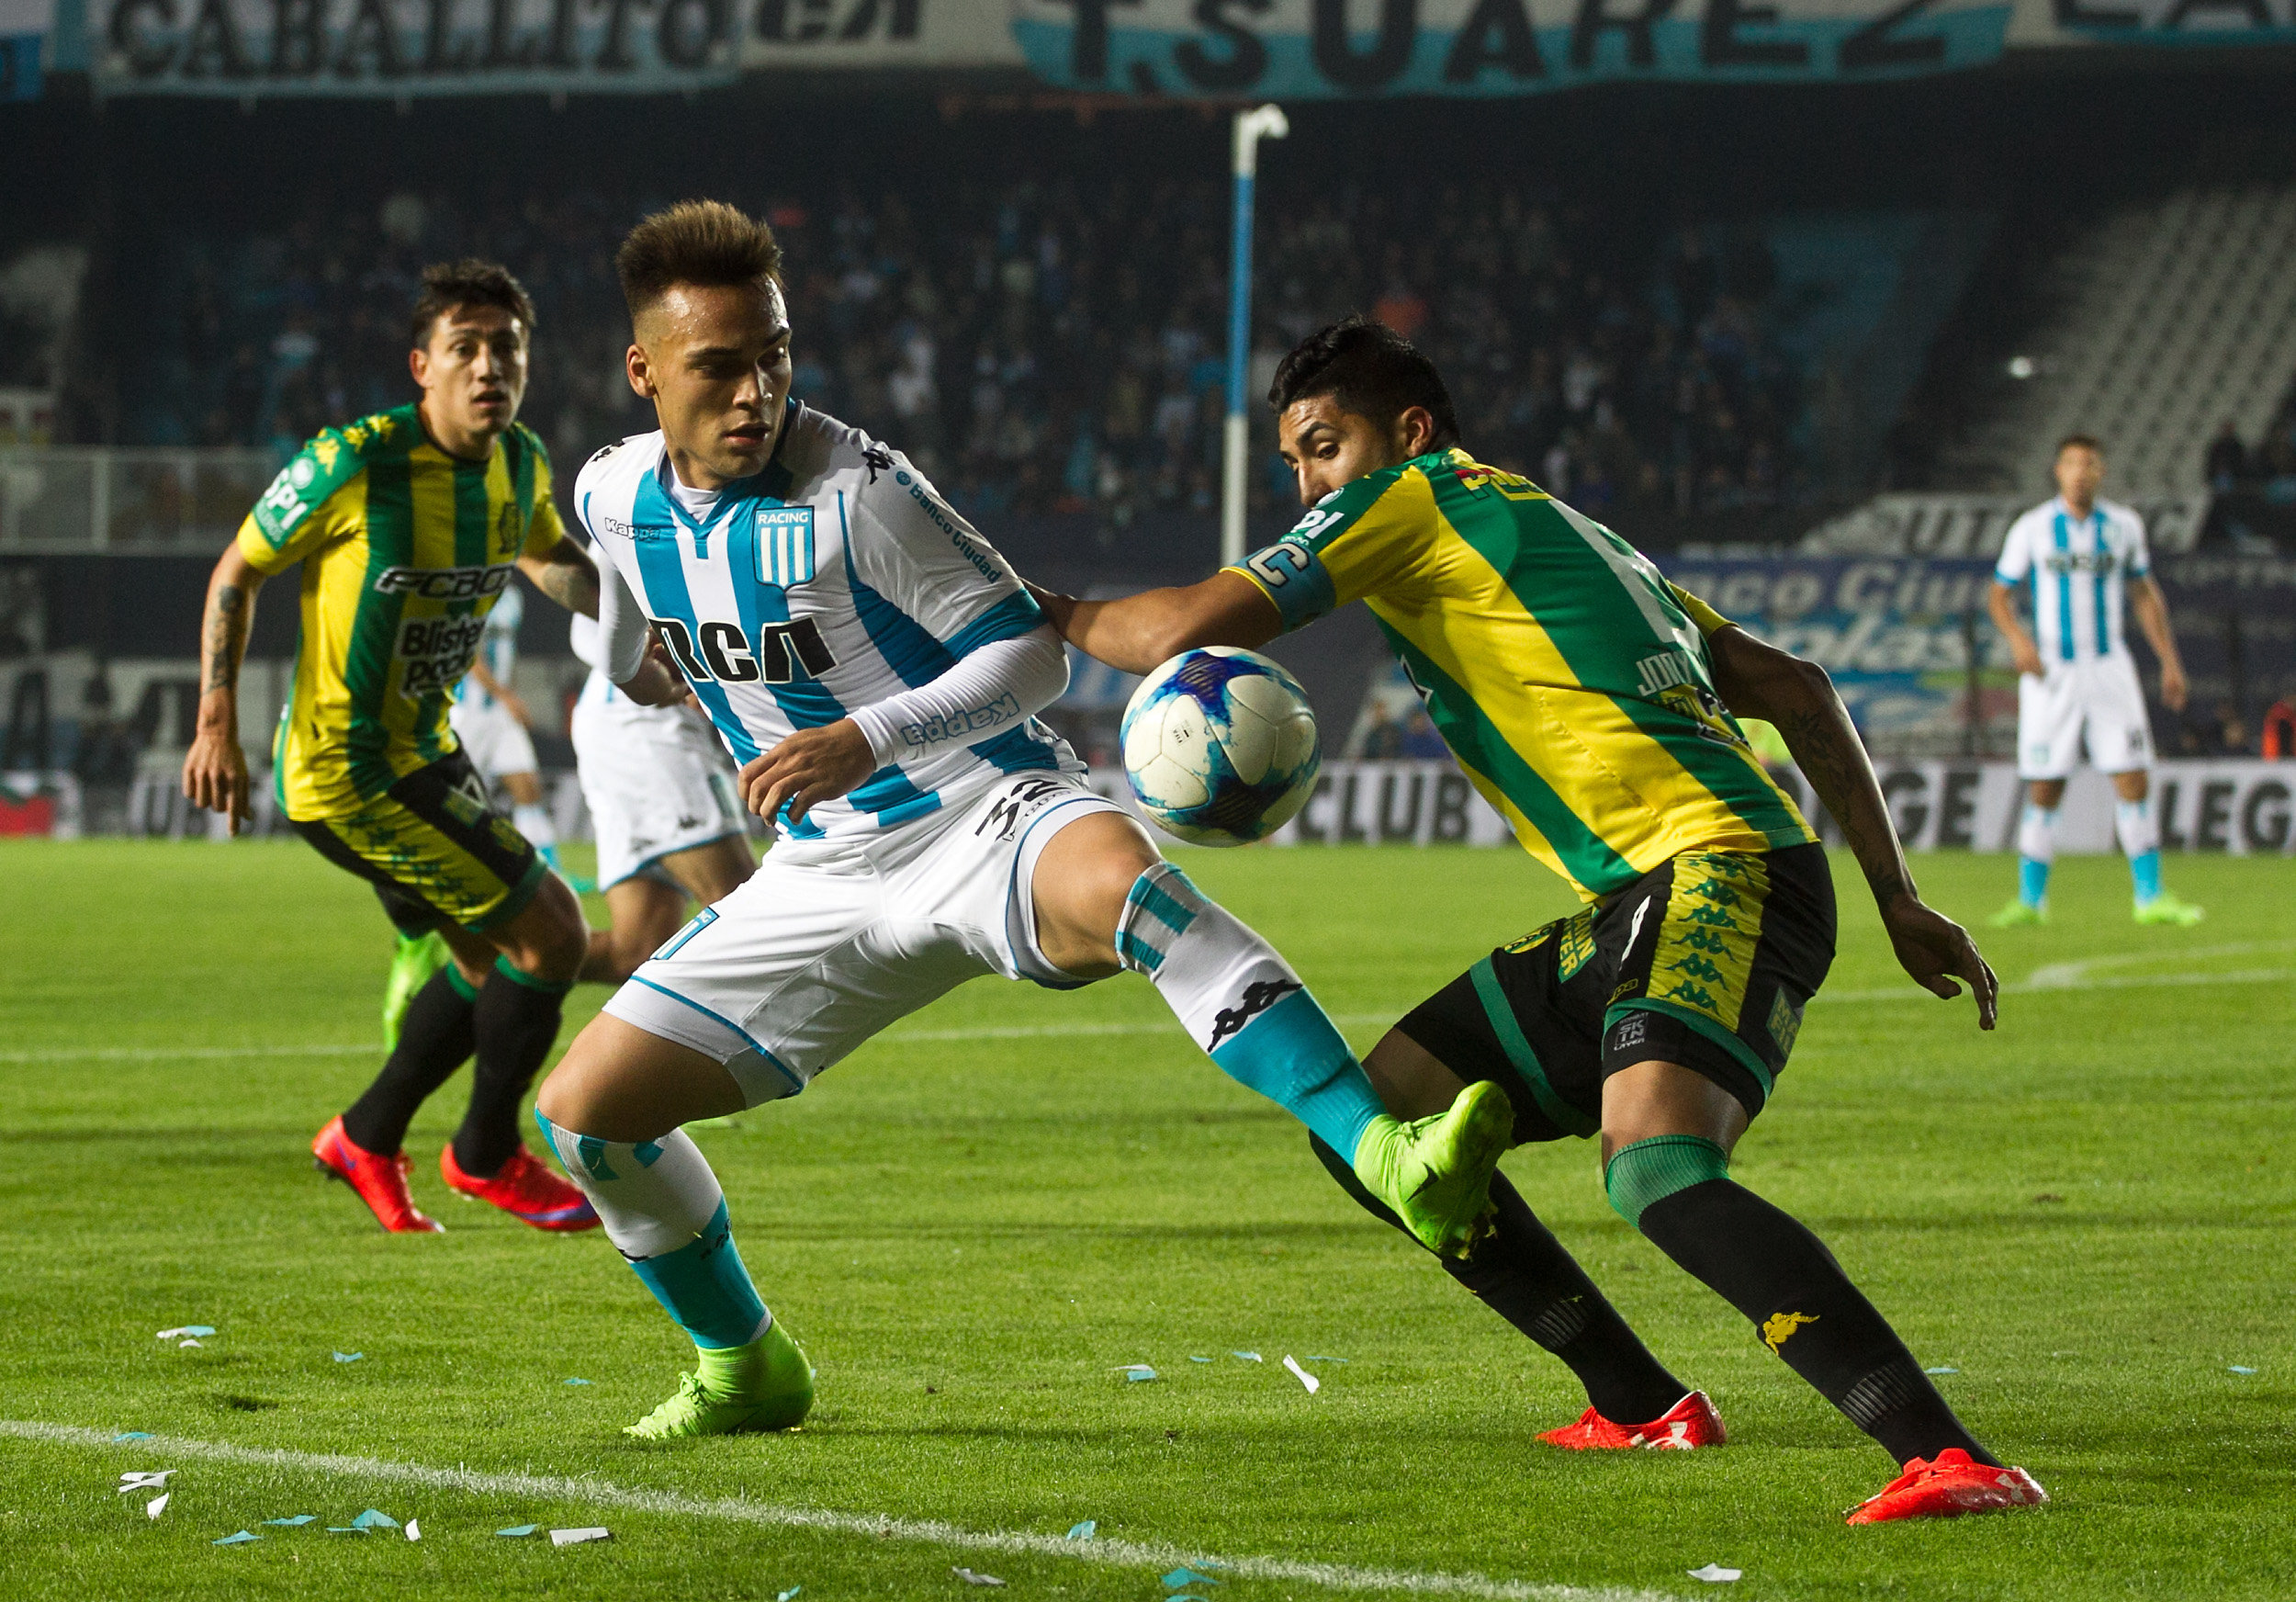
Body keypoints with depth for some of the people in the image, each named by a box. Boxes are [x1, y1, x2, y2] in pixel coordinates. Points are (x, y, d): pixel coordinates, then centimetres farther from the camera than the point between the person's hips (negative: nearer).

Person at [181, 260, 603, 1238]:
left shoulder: (520, 463, -1)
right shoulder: (354, 463, -22)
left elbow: (544, 554, 22)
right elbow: (238, 570, -9)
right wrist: (217, 725, -13)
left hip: (423, 751, 9)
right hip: (343, 769, -9)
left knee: (492, 962, 21)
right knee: (551, 934, -9)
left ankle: (367, 1139, 39)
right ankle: (487, 1156, 12)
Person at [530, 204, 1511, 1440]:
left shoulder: (856, 493, -18)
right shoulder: (614, 495, 0)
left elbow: (1031, 654, -17)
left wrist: (868, 738, -30)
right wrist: (637, 666, 46)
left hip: (985, 816, -6)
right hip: (825, 873, 6)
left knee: (1115, 877, -43)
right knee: (582, 1112, 0)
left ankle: (1391, 1158, -52)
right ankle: (746, 1369, 24)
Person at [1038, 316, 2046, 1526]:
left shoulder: (1416, 498, 3)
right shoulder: (1561, 532, 28)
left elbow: (1193, 631, -4)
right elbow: (1795, 690, 26)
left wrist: (1057, 614, 17)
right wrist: (1896, 898, 24)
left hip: (1717, 875, -10)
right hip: (1635, 907, 10)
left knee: (1656, 1172, -32)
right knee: (1374, 1118, 13)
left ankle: (1948, 1457, -42)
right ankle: (1643, 1407, 17)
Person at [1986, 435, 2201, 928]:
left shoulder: (2123, 526, 4)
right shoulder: (2031, 530, -2)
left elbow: (2143, 595, 14)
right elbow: (1999, 595, 3)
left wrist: (2170, 661, 9)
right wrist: (2018, 638, -17)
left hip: (2109, 667, 2)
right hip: (2051, 673, -2)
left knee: (2134, 783, -4)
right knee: (2044, 790, -2)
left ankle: (2151, 897, 2)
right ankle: (2030, 900, 9)